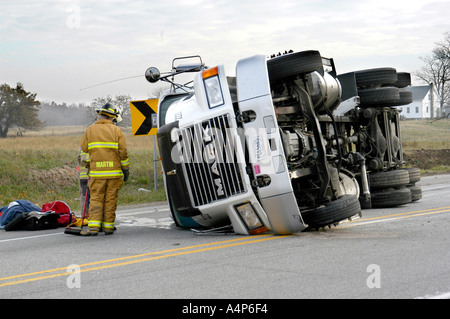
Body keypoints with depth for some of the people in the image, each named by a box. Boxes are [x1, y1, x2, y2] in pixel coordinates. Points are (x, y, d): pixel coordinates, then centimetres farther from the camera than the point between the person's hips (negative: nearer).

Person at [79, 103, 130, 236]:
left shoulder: (90, 130, 6)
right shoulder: (116, 130, 1)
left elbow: (84, 148, 10)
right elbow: (122, 152, -1)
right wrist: (126, 169, 6)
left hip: (96, 171, 1)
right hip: (114, 171, -1)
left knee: (96, 199, 1)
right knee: (111, 200, 5)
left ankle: (93, 226, -9)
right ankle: (108, 226, 8)